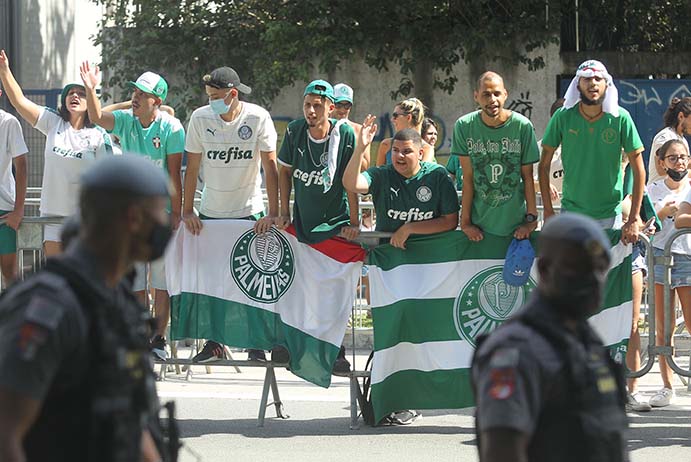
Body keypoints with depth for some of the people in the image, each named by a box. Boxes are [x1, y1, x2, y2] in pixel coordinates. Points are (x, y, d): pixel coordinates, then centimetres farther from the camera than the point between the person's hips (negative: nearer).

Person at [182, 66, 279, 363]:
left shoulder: (258, 118, -13)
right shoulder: (200, 118, -8)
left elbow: (270, 166, -11)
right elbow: (192, 166, -2)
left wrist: (273, 213, -16)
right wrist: (187, 211, -6)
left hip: (249, 212, -2)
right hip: (210, 213, 2)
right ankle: (213, 343, 12)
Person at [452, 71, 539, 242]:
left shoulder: (522, 126, -7)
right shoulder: (464, 126, -5)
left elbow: (527, 177, -1)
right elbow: (468, 178, -4)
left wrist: (531, 218, -4)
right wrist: (465, 221, -6)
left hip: (514, 223, 0)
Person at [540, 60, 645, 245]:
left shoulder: (620, 118, -10)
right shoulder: (563, 117, -8)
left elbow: (639, 170, -7)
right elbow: (544, 166, 0)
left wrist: (633, 220, -11)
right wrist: (548, 212, -5)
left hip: (609, 214, -1)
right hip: (571, 211, 1)